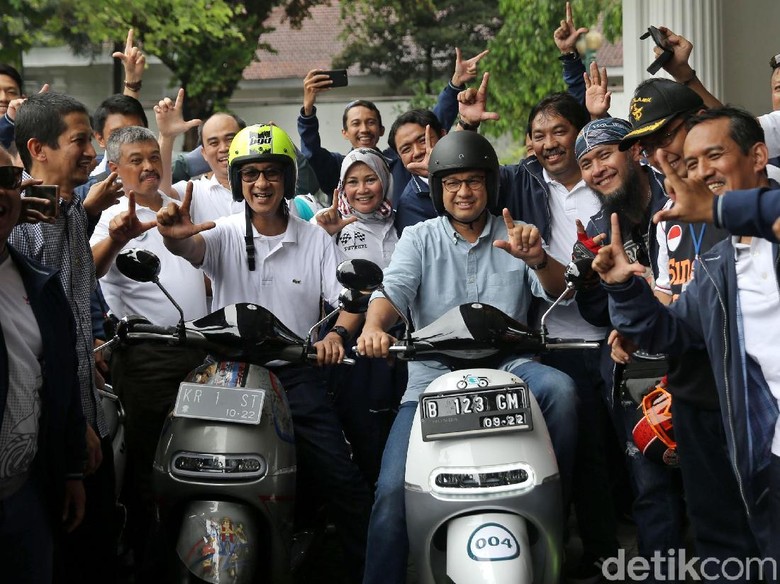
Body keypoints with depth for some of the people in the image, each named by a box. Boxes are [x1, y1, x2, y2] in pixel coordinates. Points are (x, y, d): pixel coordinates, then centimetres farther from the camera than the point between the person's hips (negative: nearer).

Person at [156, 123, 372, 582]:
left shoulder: (316, 240, 8)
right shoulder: (225, 235, 4)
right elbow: (190, 248, -18)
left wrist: (337, 334, -20)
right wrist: (174, 234, -43)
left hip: (296, 374, 0)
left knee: (341, 477, -10)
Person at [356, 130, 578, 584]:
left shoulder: (514, 236, 11)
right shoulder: (419, 238, 12)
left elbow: (559, 291, -2)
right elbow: (394, 290, -5)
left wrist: (537, 260, -27)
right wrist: (374, 326, -29)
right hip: (434, 375, 0)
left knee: (560, 389, -31)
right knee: (392, 489, -16)